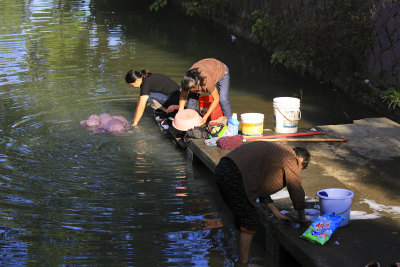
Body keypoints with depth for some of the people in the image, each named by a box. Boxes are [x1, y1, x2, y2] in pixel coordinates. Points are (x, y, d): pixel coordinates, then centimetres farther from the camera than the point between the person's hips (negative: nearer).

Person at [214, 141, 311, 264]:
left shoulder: (277, 152, 29)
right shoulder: (290, 159, 2)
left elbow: (261, 187, 33)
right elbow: (297, 190, 6)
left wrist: (278, 214, 36)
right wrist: (302, 218, 21)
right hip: (233, 177, -10)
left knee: (242, 218, 20)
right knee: (250, 221, -2)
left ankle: (242, 258, 30)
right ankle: (243, 262, 3)